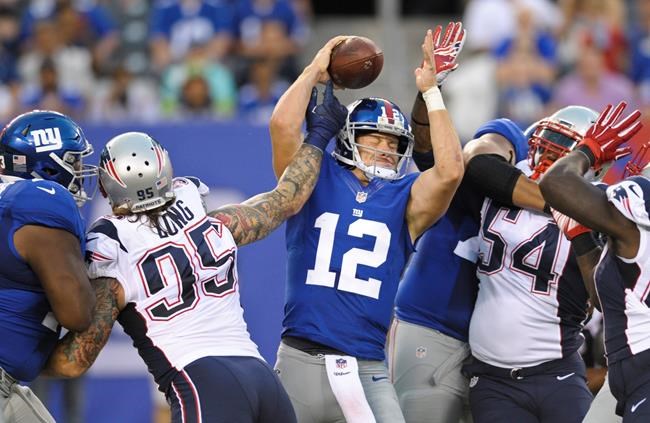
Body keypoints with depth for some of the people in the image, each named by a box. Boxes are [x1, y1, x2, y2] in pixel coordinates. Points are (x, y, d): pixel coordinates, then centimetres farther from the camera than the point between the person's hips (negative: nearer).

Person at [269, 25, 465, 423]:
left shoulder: (406, 198, 10)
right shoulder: (316, 180, 6)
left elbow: (450, 170, -8)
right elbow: (283, 124, -9)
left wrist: (430, 91, -4)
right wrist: (316, 70, 3)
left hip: (367, 370, 1)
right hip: (301, 361, -1)